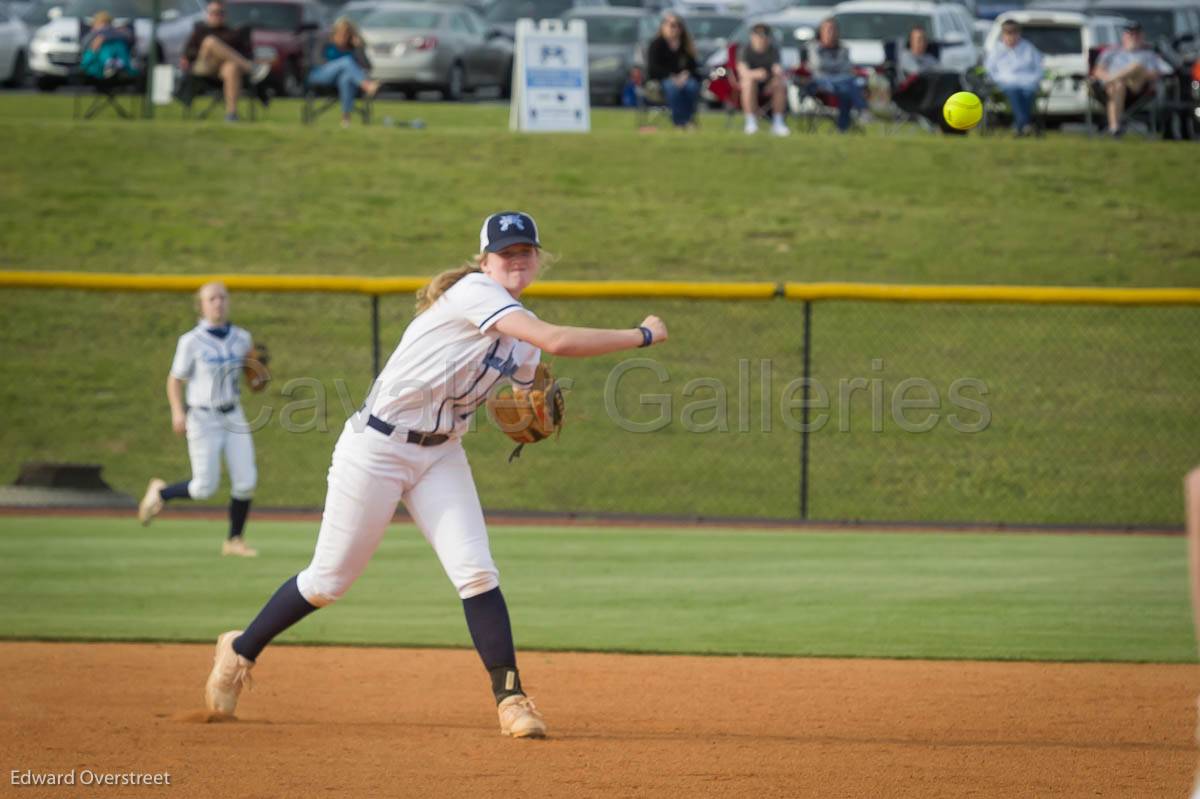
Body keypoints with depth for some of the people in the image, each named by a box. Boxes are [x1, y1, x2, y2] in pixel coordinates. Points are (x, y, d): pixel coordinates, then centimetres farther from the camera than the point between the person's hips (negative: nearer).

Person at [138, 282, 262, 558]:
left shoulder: (242, 338, 4)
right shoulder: (191, 341, -9)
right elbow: (175, 380, -5)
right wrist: (178, 412, -19)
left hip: (233, 418, 4)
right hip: (203, 418, -4)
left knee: (246, 482, -3)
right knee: (205, 488, -6)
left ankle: (234, 540, 14)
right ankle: (160, 492, 23)